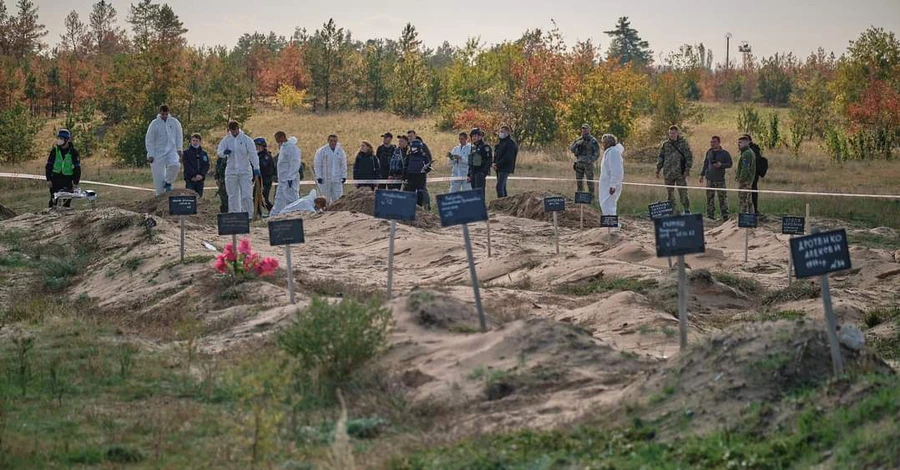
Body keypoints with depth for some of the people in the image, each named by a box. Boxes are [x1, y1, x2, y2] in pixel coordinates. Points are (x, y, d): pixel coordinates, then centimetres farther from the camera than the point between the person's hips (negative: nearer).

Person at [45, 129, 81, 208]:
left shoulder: (73, 152, -5)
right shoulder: (55, 150, 0)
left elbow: (77, 168, -3)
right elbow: (49, 165, 4)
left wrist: (76, 183, -9)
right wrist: (48, 179, -3)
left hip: (68, 179, -1)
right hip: (56, 177, 1)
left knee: (67, 201, -1)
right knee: (53, 200, -2)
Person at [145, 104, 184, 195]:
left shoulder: (174, 122, 2)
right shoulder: (155, 124, -5)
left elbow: (179, 136, 11)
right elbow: (149, 140, -2)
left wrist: (179, 149, 0)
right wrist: (150, 155, -7)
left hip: (172, 150, 1)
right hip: (158, 152, -1)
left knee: (174, 165, -28)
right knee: (158, 174, -3)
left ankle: (168, 182, -4)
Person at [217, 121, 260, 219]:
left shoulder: (246, 139, -2)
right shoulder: (226, 140, 5)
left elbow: (253, 154, -5)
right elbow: (219, 152, -2)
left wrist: (256, 168, -17)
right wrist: (224, 152, -27)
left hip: (245, 171, -2)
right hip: (231, 172, 2)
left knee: (247, 195, -6)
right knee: (233, 196, 5)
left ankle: (248, 216, 0)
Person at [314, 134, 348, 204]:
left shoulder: (340, 151, 5)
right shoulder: (322, 151, -5)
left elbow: (343, 165, 11)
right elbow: (317, 165, -3)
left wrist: (344, 176, 3)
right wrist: (318, 177, -9)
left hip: (337, 179, 2)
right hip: (325, 180, -2)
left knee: (337, 197, -1)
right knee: (326, 198, 2)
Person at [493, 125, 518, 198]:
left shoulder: (510, 143, -10)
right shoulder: (501, 142, 18)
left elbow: (508, 157, -18)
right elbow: (496, 154, 23)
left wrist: (497, 165, -16)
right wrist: (494, 163, 3)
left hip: (505, 168, -9)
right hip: (499, 168, 9)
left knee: (499, 187, -17)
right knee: (502, 187, 11)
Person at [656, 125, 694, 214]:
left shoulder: (683, 143, 1)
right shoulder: (665, 144, 10)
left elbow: (689, 157, 0)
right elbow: (660, 158, 14)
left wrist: (687, 169, -9)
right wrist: (658, 170, 7)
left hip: (680, 173, -3)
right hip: (668, 173, 3)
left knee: (683, 193, -4)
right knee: (670, 194, 5)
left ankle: (687, 210, 5)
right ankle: (673, 211, 10)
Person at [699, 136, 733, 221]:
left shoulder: (725, 153, 0)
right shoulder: (709, 152, 12)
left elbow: (729, 164, 0)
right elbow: (705, 164, 21)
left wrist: (721, 165, -17)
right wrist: (702, 174, 18)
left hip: (720, 179, -4)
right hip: (710, 178, 4)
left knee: (722, 197, -3)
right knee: (709, 197, 3)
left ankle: (725, 216, 1)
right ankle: (710, 214, 8)